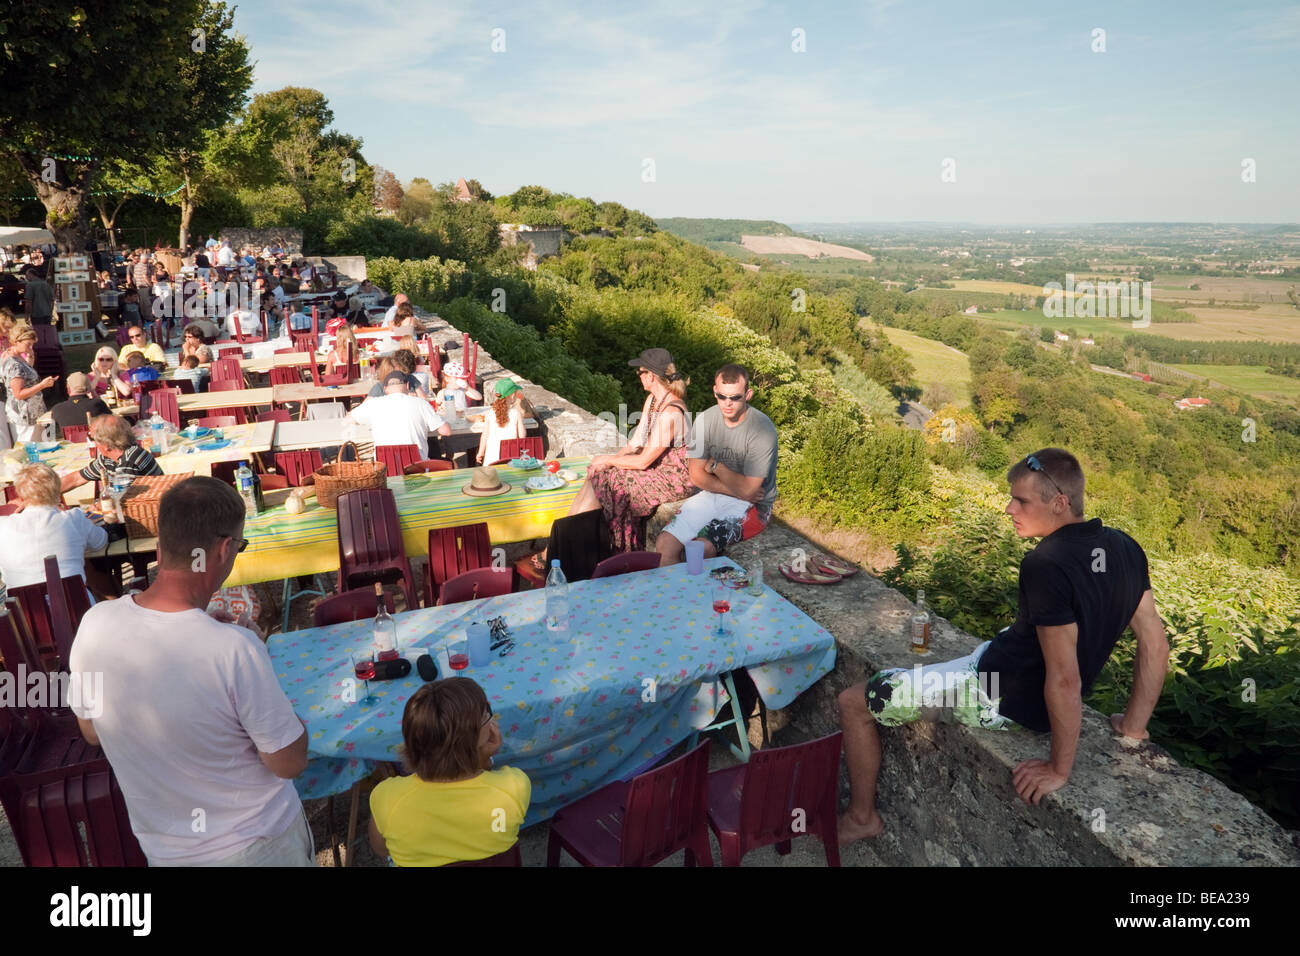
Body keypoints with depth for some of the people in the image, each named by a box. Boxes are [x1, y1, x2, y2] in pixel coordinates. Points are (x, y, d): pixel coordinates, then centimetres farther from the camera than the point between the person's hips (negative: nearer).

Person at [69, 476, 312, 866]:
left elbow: (91, 731, 1)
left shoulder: (94, 625, -18)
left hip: (162, 846, 4)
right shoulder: (235, 648, -34)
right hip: (255, 844, -4)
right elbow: (289, 762, -22)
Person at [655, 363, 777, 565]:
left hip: (751, 506, -5)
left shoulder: (762, 429, -18)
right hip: (710, 496, 5)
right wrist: (738, 490, -12)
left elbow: (747, 489, -19)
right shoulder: (705, 419, -3)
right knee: (664, 543, -16)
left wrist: (715, 465, -7)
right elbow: (697, 477, -2)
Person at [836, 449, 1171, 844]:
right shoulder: (1124, 548, -5)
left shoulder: (1046, 566, -31)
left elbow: (1065, 679, -30)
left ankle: (861, 818, 16)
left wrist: (1059, 769, -18)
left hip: (998, 694, -9)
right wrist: (1134, 726, 10)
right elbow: (1156, 645, 1)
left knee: (854, 702, -1)